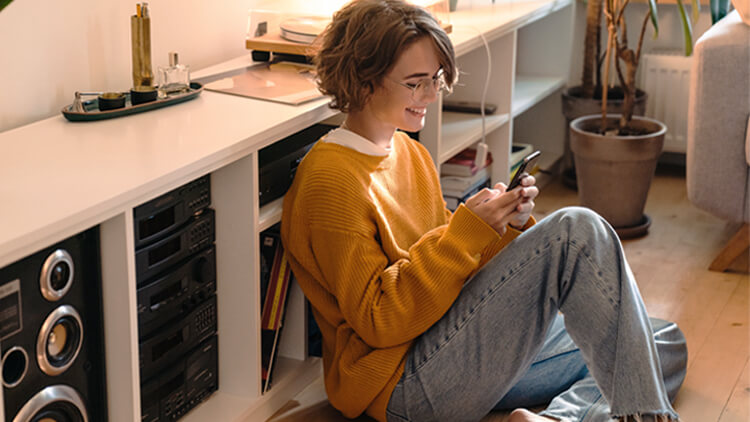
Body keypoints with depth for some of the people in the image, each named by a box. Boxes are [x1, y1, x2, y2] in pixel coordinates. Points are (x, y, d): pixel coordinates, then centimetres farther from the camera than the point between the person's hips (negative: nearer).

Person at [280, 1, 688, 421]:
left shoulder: (411, 153, 14)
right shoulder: (328, 184, -14)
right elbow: (377, 320, -18)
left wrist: (510, 225, -5)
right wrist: (467, 231, -22)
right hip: (407, 385, -10)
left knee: (667, 346, 7)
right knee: (578, 230, -21)